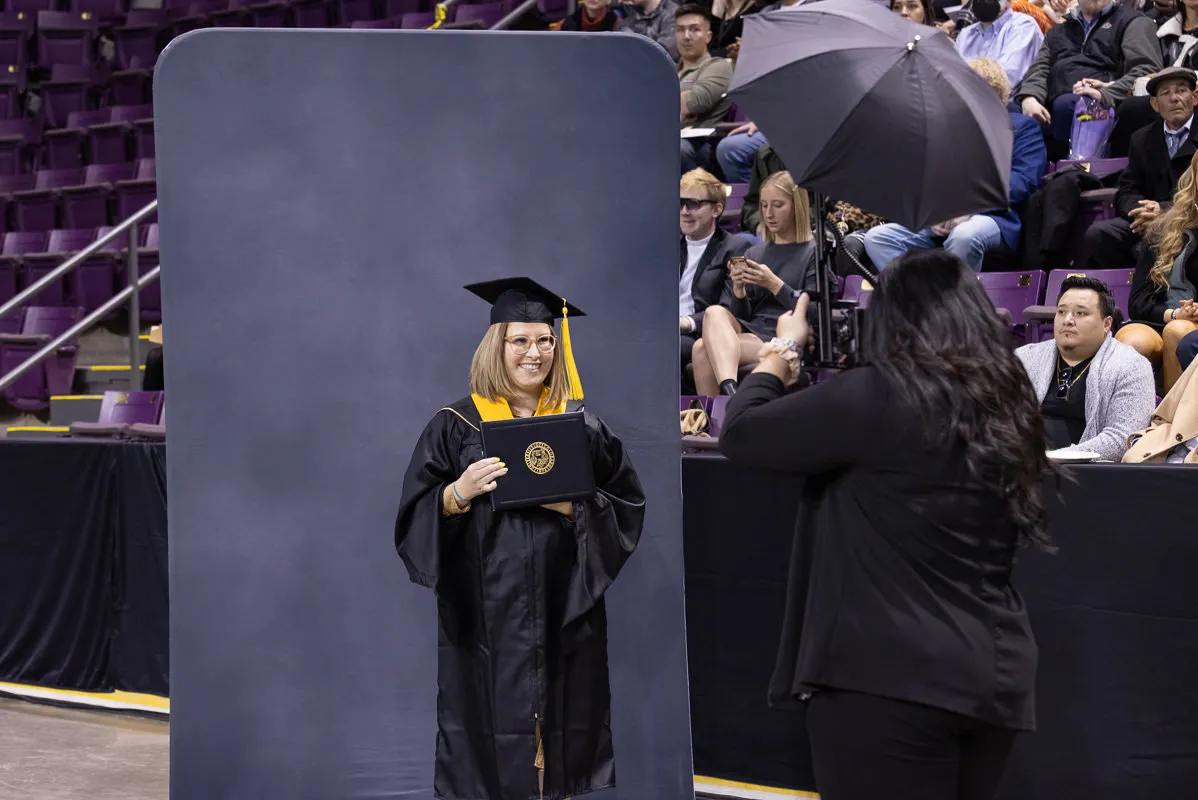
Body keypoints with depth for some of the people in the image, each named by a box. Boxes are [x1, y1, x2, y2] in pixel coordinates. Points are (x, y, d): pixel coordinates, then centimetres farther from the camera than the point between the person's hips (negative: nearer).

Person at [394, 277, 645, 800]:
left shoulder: (583, 427, 8)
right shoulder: (456, 426, 2)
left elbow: (627, 507, 6)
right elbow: (416, 517, 0)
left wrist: (573, 506, -12)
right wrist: (460, 493, -19)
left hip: (564, 612, 2)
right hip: (486, 615, -2)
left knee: (563, 724, 3)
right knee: (491, 720, -3)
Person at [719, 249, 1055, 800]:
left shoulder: (878, 395, -13)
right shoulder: (1006, 405, 9)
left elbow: (740, 435, -5)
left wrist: (782, 351, 11)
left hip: (890, 675, -7)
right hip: (995, 676, 7)